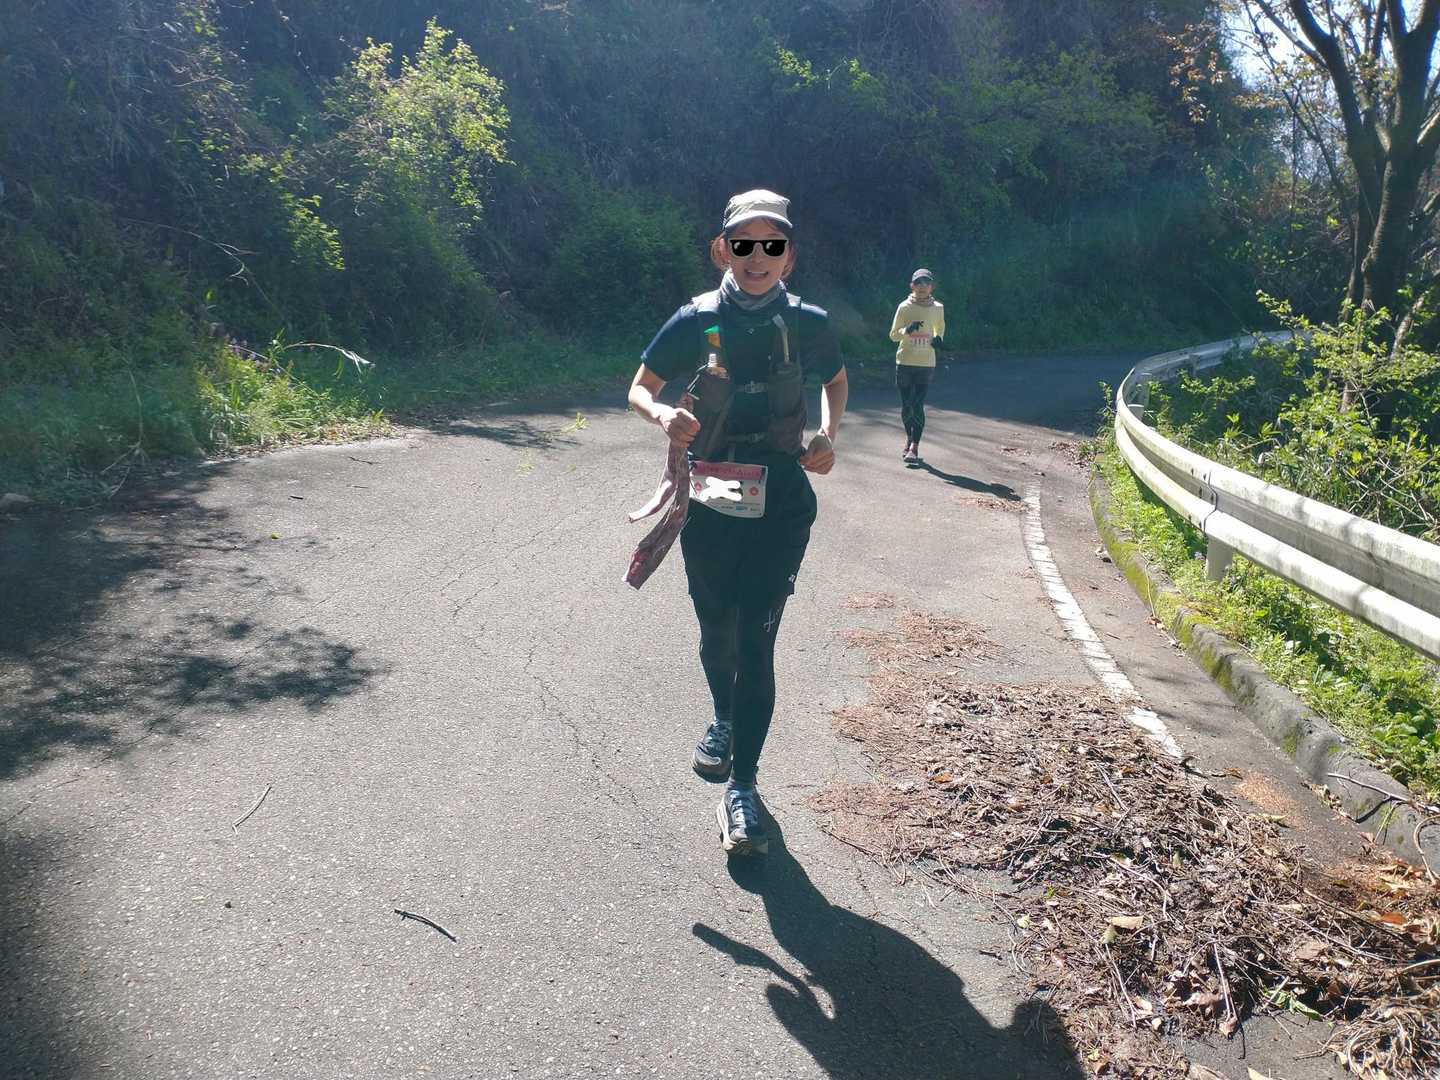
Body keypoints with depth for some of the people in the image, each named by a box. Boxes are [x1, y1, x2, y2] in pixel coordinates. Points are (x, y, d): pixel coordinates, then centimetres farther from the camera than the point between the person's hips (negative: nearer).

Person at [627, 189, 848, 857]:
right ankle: (725, 718, 45)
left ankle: (741, 785, 0)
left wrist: (828, 436, 0)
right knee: (716, 630, 14)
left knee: (756, 638, -6)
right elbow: (639, 389, 7)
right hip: (708, 498, 1)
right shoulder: (696, 320, -2)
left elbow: (836, 380, 19)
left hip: (781, 501, -1)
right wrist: (663, 415, -17)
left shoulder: (807, 322, 0)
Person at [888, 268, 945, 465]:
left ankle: (914, 448, -8)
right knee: (906, 406, 5)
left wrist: (938, 338, -1)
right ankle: (909, 438, 30)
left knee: (918, 406, -10)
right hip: (904, 362, 0)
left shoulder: (938, 308, 4)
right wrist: (907, 330, -19)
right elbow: (893, 335, 1)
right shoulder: (905, 307, -1)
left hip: (926, 364, 0)